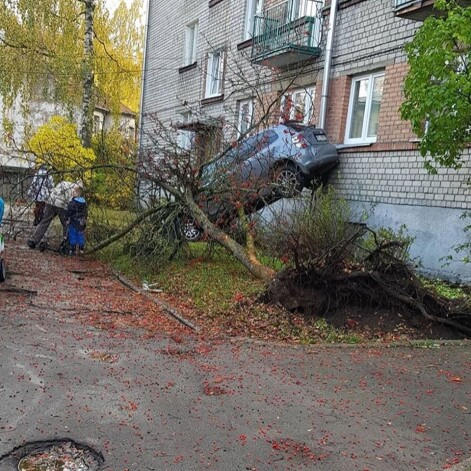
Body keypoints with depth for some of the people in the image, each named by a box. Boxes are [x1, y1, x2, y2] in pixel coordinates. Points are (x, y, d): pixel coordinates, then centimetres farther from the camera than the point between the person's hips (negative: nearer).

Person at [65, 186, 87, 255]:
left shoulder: (72, 203, -16)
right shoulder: (84, 202, 6)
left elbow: (68, 212, -14)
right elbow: (85, 213, 14)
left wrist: (67, 219, -2)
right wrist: (85, 220, 22)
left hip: (73, 222, -6)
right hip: (82, 223, 6)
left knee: (73, 236, 2)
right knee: (80, 236, 12)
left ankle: (73, 250, 4)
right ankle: (80, 249, 16)